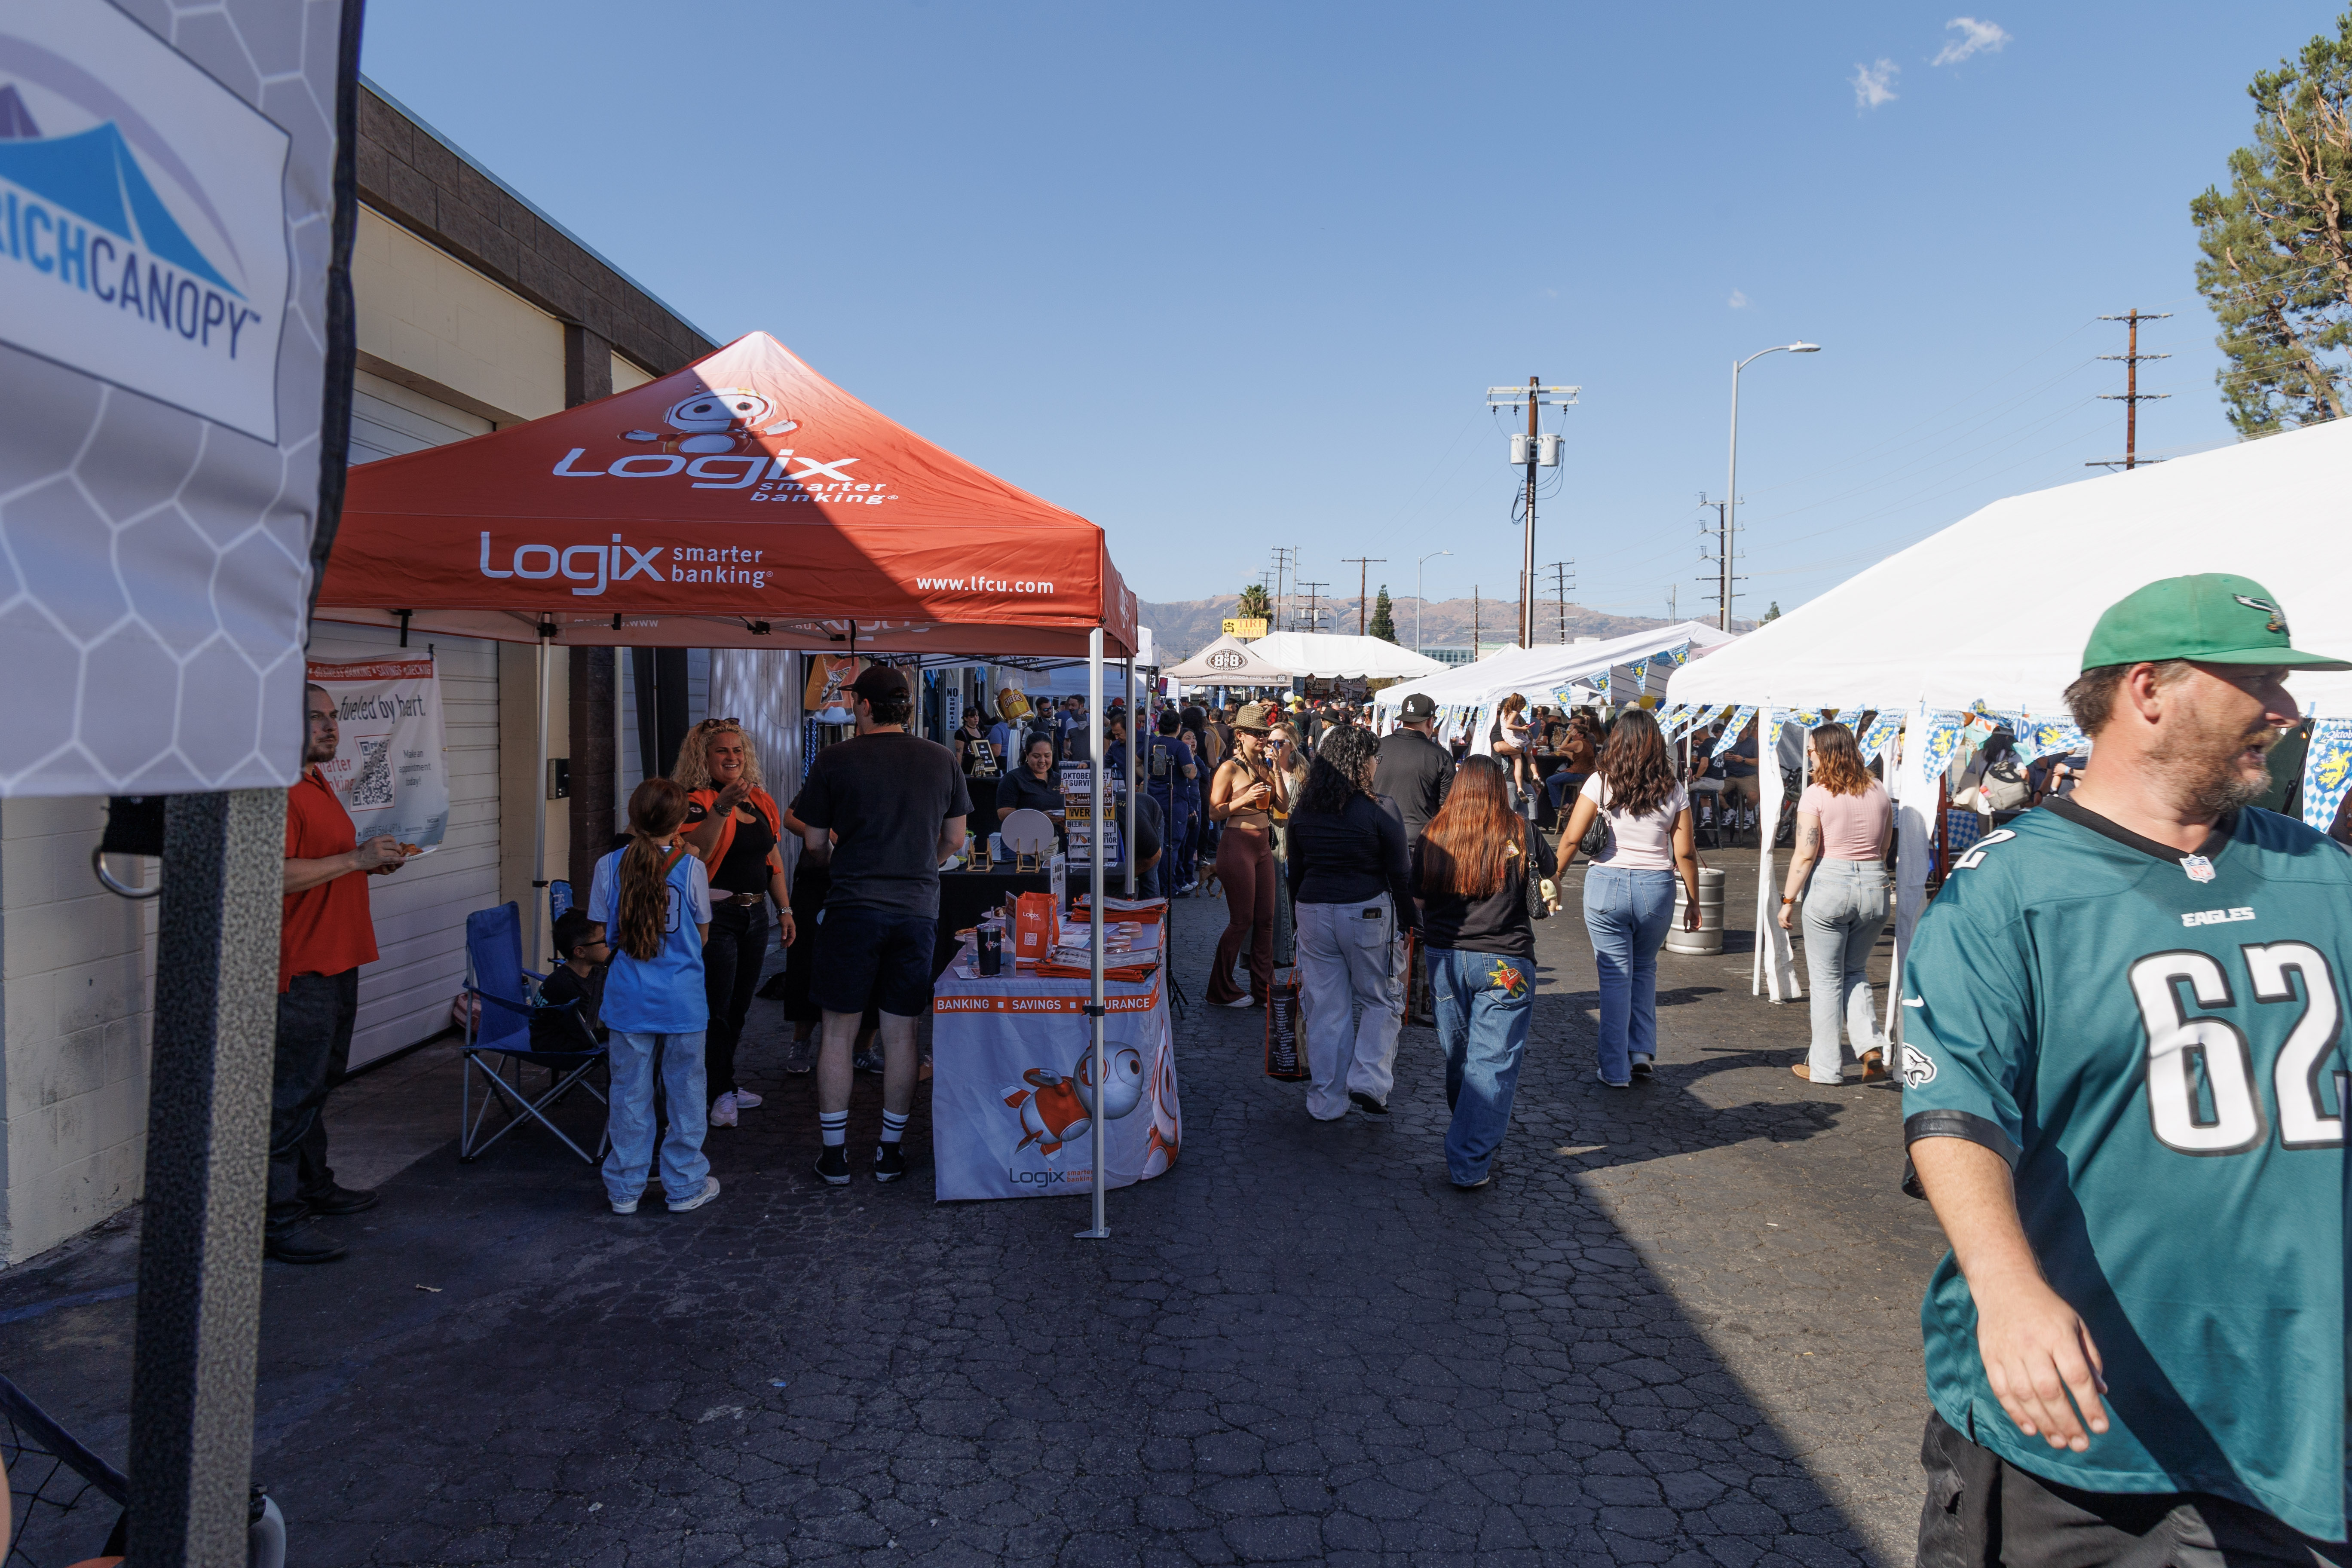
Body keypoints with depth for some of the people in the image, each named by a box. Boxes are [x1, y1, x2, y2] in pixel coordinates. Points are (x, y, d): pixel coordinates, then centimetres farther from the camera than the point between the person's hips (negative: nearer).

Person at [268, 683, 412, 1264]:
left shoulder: (319, 785, 17)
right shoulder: (280, 792, -17)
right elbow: (277, 875, -27)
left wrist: (371, 862, 11)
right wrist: (357, 858, -23)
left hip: (337, 962, 11)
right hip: (301, 970, -11)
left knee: (319, 1083, 20)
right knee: (292, 1093, -5)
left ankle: (315, 1186, 33)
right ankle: (278, 1221, 1)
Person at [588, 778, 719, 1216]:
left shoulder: (610, 866, -4)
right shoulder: (691, 868, -9)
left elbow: (598, 934, 3)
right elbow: (703, 935, 2)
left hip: (629, 1001, 2)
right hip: (682, 1002, -2)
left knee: (629, 1094, 12)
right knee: (685, 1092, 11)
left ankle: (625, 1188, 21)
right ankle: (685, 1186, 20)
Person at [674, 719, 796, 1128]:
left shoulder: (762, 802, 10)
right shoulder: (696, 802, -11)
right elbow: (695, 852, -29)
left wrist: (785, 910, 14)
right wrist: (722, 807, -38)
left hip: (755, 914, 7)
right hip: (716, 915, -7)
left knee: (739, 1006, 14)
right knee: (717, 1007, -2)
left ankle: (722, 1083, 27)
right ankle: (722, 1091, 8)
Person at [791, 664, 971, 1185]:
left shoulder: (834, 760, -4)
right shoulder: (942, 760, 4)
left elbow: (815, 841, 3)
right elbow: (953, 839, 11)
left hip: (853, 908, -2)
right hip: (918, 910, 2)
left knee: (838, 1034, 8)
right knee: (901, 1036, 10)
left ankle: (835, 1155, 13)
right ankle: (890, 1152, 18)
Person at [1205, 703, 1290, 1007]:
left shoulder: (1265, 766, 12)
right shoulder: (1230, 768, -8)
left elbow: (1283, 806, 4)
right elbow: (1214, 811, -11)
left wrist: (1276, 770, -2)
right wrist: (1244, 799, -22)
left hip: (1263, 845, 7)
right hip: (1237, 844, -7)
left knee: (1265, 919, 7)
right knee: (1242, 920, -3)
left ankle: (1263, 988, 16)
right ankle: (1221, 990, 10)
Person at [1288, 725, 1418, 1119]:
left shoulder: (1302, 811, 4)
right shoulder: (1379, 811, -11)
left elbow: (1296, 871, 11)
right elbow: (1400, 873, -7)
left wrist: (1300, 918, 21)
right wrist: (1410, 921, 3)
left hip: (1314, 911, 4)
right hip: (1368, 913, -4)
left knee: (1326, 1008, 10)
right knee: (1382, 1001, 14)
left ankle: (1326, 1102, 14)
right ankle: (1368, 1082, 1)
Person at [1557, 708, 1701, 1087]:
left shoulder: (1601, 782, -5)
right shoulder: (1672, 789, 1)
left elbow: (1571, 839, -8)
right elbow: (1685, 853, 1)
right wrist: (1693, 901, 11)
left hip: (1607, 886, -2)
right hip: (1657, 888, 2)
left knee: (1615, 975, 6)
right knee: (1645, 969, 23)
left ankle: (1616, 1069, 10)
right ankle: (1643, 1052, 18)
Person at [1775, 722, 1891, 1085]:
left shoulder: (1816, 794, -10)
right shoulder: (1879, 792, 7)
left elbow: (1805, 854, -13)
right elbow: (1884, 849, 13)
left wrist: (1788, 899, -6)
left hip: (1829, 884, -5)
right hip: (1875, 885, 5)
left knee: (1827, 979, 6)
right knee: (1856, 972, 21)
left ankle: (1825, 1066, 13)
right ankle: (1870, 1045, 2)